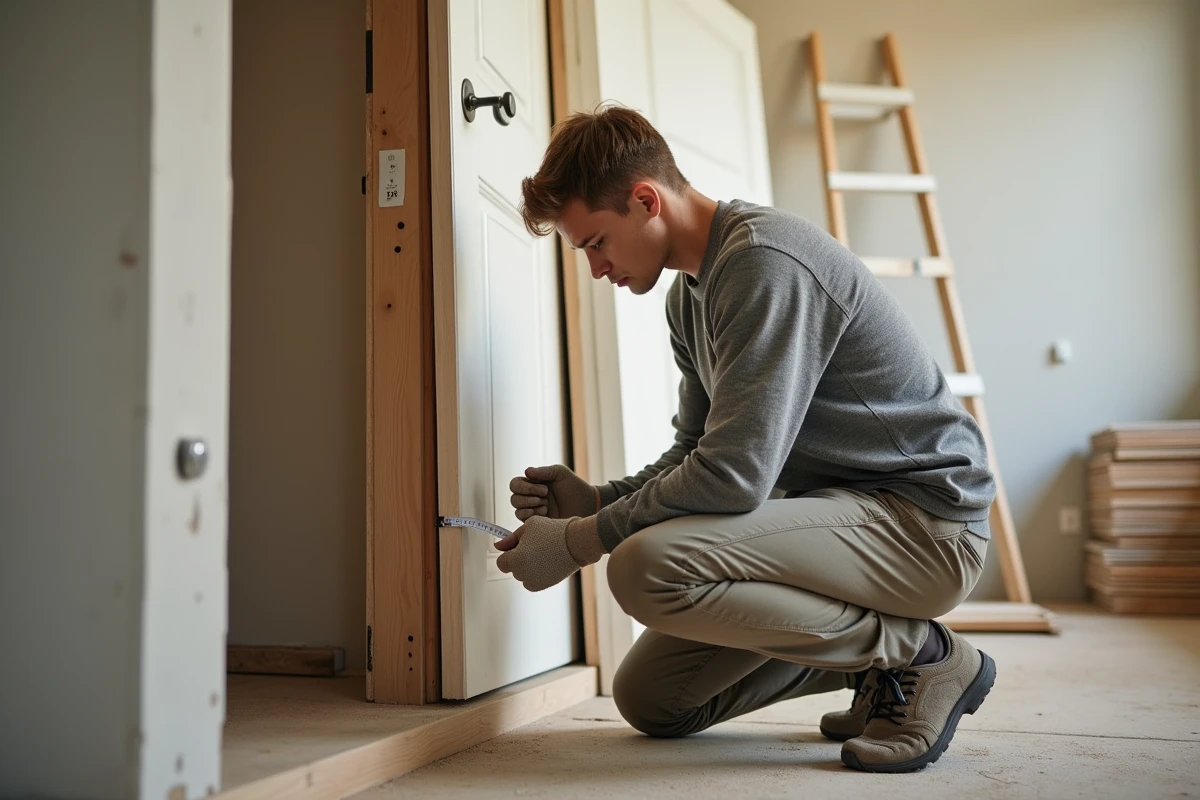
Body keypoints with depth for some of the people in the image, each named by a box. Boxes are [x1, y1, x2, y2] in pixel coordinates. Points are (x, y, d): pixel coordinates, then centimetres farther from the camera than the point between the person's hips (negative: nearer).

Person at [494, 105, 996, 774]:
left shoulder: (765, 260, -21)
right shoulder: (691, 294, 10)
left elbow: (736, 474, -28)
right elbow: (698, 452, 15)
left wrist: (581, 541, -17)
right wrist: (597, 500, -1)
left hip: (923, 518, -9)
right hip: (838, 504, 9)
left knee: (647, 567, -29)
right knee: (649, 701, 8)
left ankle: (921, 656, -9)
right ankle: (873, 653, 17)